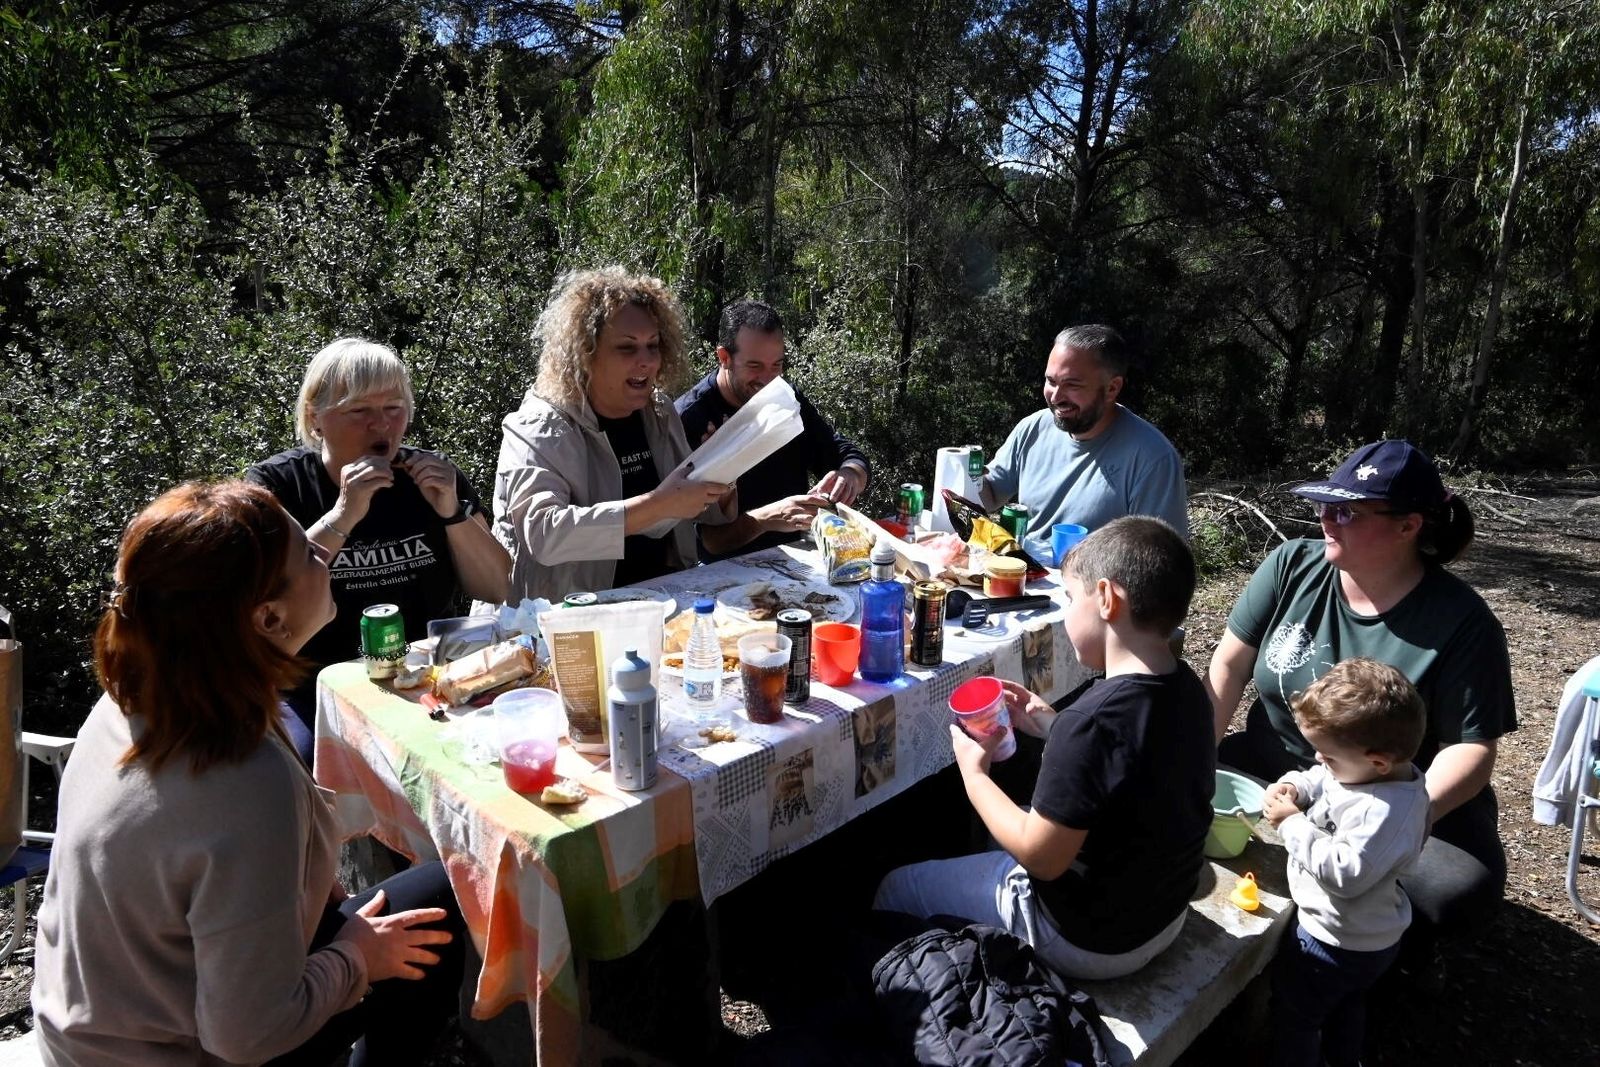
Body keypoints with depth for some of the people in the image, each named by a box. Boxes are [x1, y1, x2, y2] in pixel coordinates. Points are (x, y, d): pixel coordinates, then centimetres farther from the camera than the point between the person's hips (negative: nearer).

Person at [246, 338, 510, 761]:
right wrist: (343, 516, -24)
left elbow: (497, 591, 3)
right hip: (314, 693, -2)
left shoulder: (430, 475, 5)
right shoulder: (273, 485, -1)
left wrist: (453, 512, -11)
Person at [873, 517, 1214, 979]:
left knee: (897, 888, 12)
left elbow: (1042, 858, -25)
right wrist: (1054, 728, 3)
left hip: (1087, 940, -8)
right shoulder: (1187, 689, -8)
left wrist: (973, 772, -12)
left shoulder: (1091, 721, -33)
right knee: (993, 853, 32)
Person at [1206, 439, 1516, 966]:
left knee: (1464, 886, -29)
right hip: (1275, 767, 2)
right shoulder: (1292, 566, -8)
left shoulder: (1462, 622, -15)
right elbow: (1228, 665, -4)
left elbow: (1471, 747, -15)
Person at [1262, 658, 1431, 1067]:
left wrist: (1293, 825, -32)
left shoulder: (1384, 812, -39)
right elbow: (1320, 779, 6)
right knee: (1346, 1005, 33)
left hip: (1340, 943, -9)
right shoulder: (1388, 772, -9)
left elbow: (1345, 873, -38)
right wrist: (1295, 785, -14)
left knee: (1293, 1009, 14)